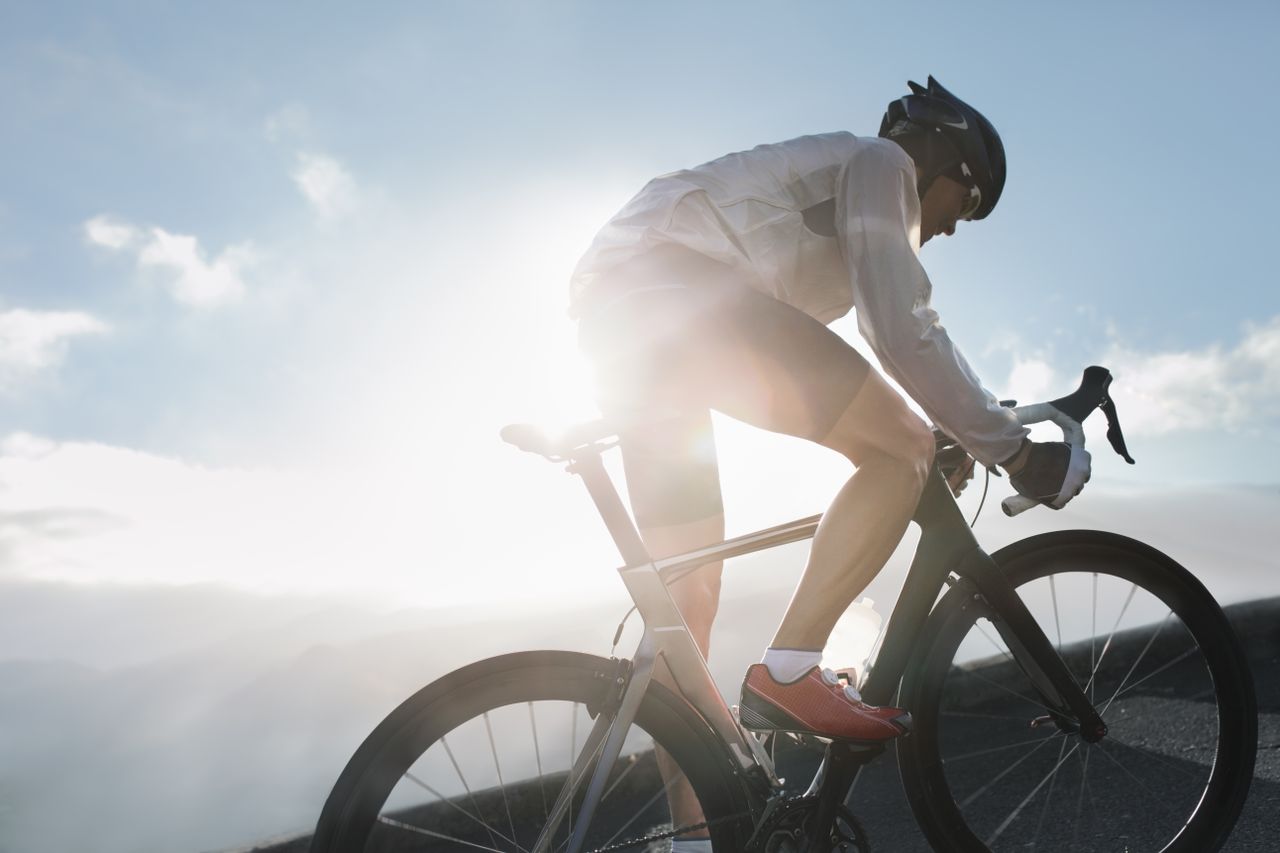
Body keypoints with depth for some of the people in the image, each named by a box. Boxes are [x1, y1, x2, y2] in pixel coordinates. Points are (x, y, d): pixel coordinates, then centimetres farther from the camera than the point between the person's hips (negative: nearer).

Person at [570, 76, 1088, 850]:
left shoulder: (827, 196, 34)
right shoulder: (879, 162, 6)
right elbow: (906, 335, -8)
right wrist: (1012, 448, -2)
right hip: (673, 287, -10)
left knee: (685, 597, 8)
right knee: (905, 447, -9)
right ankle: (788, 675, -10)